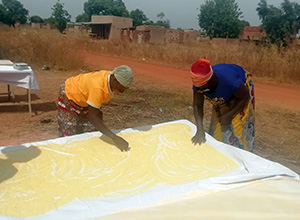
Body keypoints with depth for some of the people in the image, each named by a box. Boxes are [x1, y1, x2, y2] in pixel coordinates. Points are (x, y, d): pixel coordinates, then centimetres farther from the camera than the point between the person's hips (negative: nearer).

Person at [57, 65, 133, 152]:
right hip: (69, 95, -7)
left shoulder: (111, 76, -20)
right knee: (70, 132, -2)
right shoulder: (97, 87, -44)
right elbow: (93, 116, -43)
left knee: (92, 129, 4)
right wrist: (114, 138, -48)